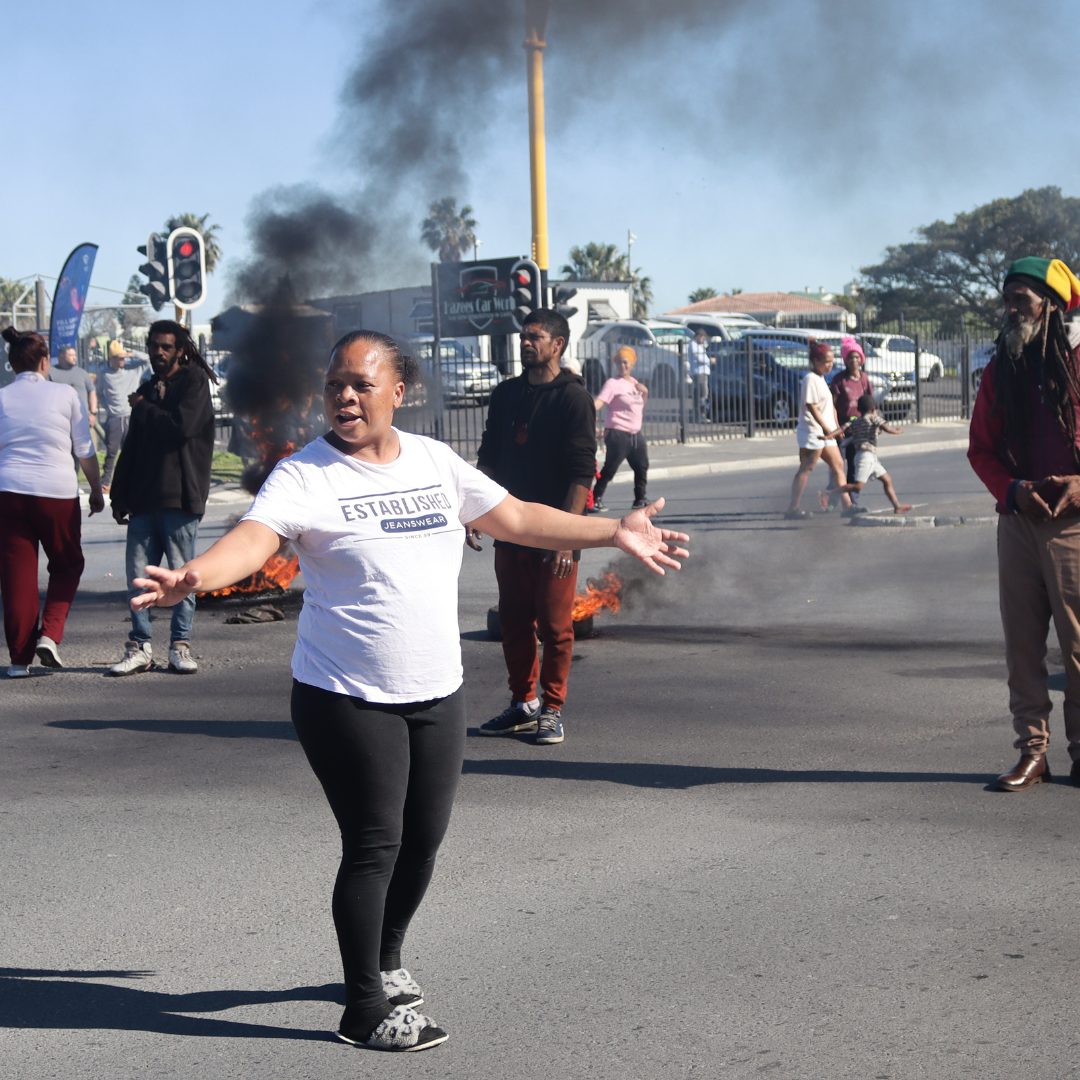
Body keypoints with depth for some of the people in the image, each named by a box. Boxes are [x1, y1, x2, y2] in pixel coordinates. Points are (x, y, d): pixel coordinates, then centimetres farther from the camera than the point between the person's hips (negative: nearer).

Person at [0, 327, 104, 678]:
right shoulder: (65, 395, 1)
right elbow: (85, 451, 3)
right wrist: (96, 490, 14)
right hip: (57, 491, -1)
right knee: (67, 566, 17)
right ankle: (50, 633, -1)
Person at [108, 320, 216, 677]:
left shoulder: (194, 382, -1)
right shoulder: (147, 390, 19)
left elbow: (182, 426, -18)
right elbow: (131, 447, 21)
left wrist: (144, 408, -2)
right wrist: (119, 495, 15)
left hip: (180, 498, -6)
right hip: (143, 498, 6)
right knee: (138, 574, 3)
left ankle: (180, 646, 7)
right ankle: (139, 647, 8)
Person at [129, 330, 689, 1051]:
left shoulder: (434, 461, 6)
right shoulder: (305, 475, -11)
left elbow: (516, 518, 14)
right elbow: (255, 537, -27)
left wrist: (615, 532, 14)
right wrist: (194, 577, -48)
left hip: (437, 694, 6)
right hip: (349, 700, -5)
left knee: (424, 838, 15)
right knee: (375, 845, -1)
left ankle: (385, 957, 40)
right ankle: (366, 1009, 14)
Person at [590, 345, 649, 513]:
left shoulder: (633, 382, 12)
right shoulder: (613, 383, -11)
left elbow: (640, 404, 26)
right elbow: (598, 402, -24)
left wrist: (644, 392, 5)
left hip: (636, 433, 8)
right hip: (618, 433, -8)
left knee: (642, 467, 17)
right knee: (609, 469, -13)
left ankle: (640, 499, 31)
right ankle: (596, 500, -11)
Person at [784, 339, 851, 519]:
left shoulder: (820, 378, 17)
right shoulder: (810, 379, -13)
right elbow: (812, 407, -20)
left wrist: (836, 428, 12)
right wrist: (827, 429, -22)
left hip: (825, 432, 10)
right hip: (812, 432, -10)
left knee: (838, 465, 10)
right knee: (806, 469, -8)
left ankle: (847, 505, 13)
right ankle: (793, 509, -7)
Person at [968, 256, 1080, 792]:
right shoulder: (1000, 371, 9)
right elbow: (980, 448, 11)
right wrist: (1012, 488, -6)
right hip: (1017, 522, 4)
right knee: (1022, 641, 5)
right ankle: (1032, 750, 12)